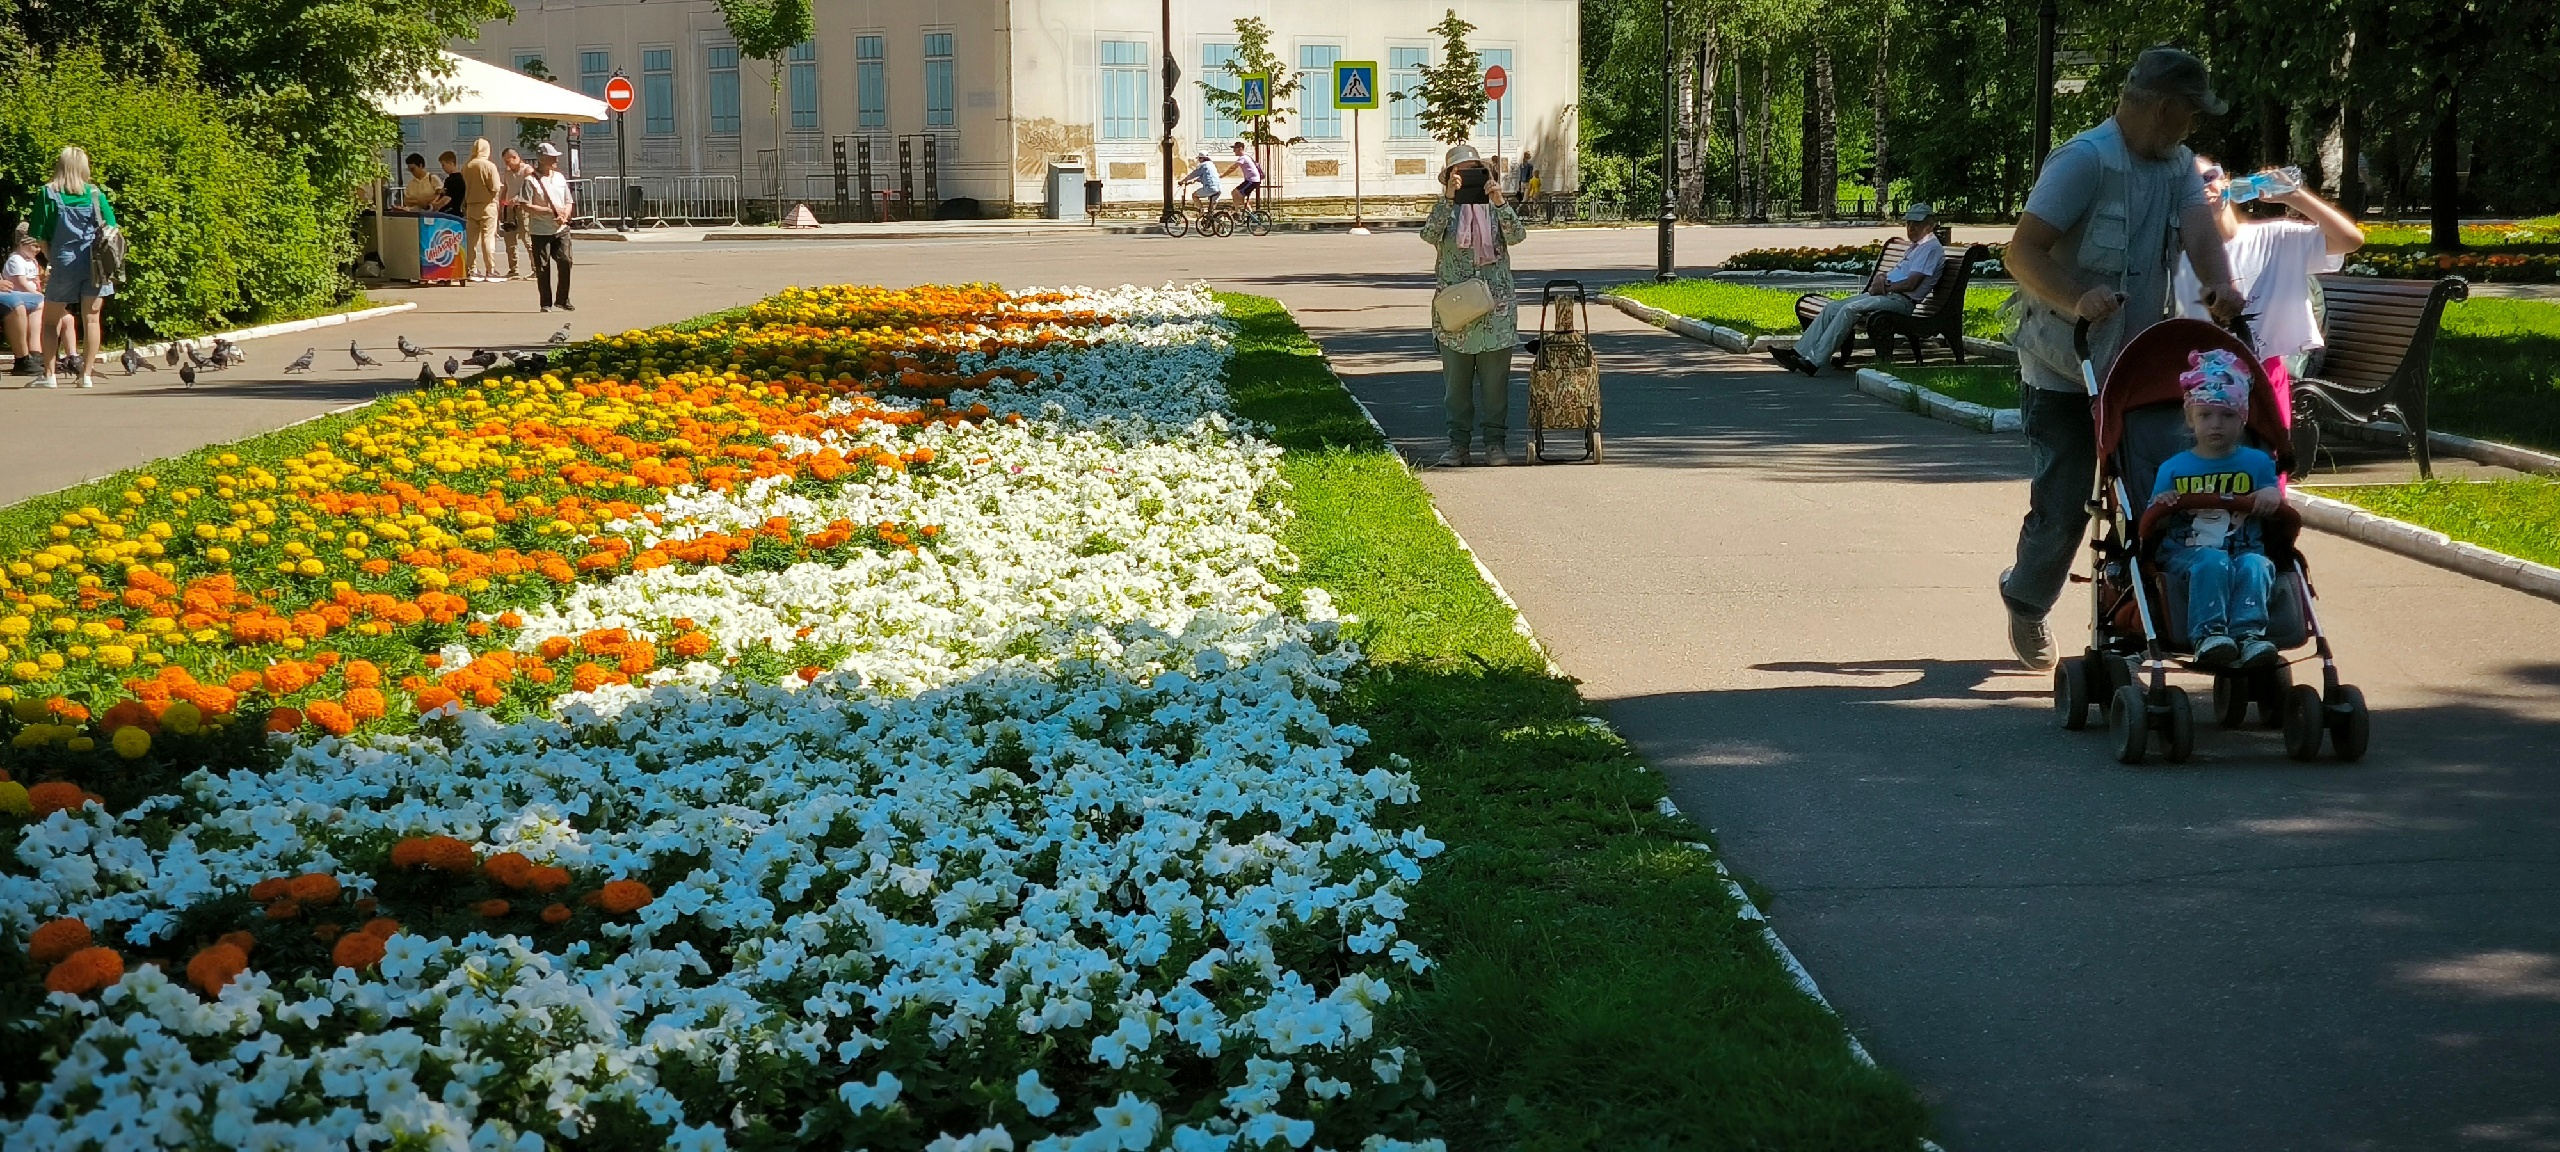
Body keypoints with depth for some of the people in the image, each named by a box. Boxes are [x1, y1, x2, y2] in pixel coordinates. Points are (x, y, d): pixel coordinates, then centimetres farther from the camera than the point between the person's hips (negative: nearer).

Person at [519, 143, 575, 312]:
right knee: (543, 267, -1)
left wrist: (565, 214, -5)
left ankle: (562, 299, 10)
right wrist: (550, 211, -17)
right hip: (541, 231, -4)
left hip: (561, 229, 5)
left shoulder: (560, 178, 13)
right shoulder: (531, 180, -6)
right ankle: (546, 302, 9)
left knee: (565, 262, -4)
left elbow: (569, 202, 17)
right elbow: (527, 207, -13)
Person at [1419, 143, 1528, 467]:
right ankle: (1458, 445, 10)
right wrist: (1448, 199, -26)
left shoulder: (1495, 209, 7)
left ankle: (1495, 443, 11)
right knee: (1456, 382, 4)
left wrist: (1500, 203, -25)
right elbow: (1429, 235, -16)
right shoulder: (1445, 210, 5)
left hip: (1496, 309, 0)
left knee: (1495, 381, 3)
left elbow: (1517, 236, -11)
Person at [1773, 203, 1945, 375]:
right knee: (1833, 308, -4)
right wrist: (1881, 278, 1)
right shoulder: (1915, 247, 26)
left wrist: (1884, 287, -6)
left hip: (1901, 300, -10)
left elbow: (1911, 284, -16)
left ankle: (1814, 362, -33)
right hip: (1885, 296, 10)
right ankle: (1798, 353, -9)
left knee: (1850, 309, -28)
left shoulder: (1931, 248, -6)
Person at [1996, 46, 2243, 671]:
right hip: (2063, 369, -6)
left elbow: (2198, 226, -13)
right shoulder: (2084, 160, -17)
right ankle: (2025, 602, 23)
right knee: (2063, 506, -4)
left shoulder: (2177, 165, 6)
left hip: (2138, 367, 6)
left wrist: (2220, 285, -34)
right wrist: (2076, 303, -39)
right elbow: (2022, 251, -22)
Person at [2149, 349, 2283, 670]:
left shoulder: (2257, 463, 16)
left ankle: (2248, 634, -46)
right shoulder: (2174, 469, 13)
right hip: (2185, 553, -1)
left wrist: (2274, 496, -10)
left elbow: (2276, 515, 12)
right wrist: (2160, 507, -15)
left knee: (2254, 565, -33)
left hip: (2244, 550, 1)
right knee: (2213, 562, -35)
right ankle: (2208, 635, -46)